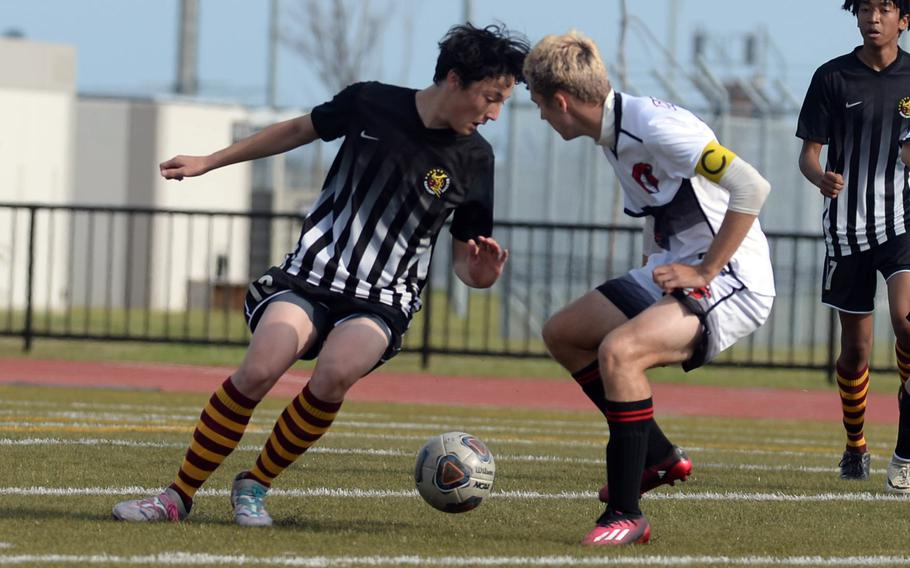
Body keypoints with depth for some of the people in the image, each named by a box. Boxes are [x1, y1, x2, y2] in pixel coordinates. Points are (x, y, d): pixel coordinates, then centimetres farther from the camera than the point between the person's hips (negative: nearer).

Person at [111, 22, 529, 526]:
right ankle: (178, 497, -11)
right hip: (312, 274, 0)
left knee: (334, 374, -31)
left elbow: (465, 260, 7)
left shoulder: (473, 159, -1)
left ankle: (254, 485, -8)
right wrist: (208, 162, 19)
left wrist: (483, 272, -17)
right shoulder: (372, 103, -3)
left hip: (382, 301, 0)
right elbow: (300, 130, 15)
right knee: (260, 368, -26)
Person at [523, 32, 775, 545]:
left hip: (731, 283, -11)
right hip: (669, 276, 11)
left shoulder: (655, 127, -22)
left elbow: (752, 187, -27)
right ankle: (659, 457, 20)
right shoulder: (613, 136, 9)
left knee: (618, 349, -30)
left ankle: (626, 515, -21)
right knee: (562, 333, 15)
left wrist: (703, 272, -23)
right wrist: (657, 276, 11)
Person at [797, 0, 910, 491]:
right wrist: (821, 178, -21)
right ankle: (855, 450, 29)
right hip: (847, 225, 0)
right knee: (856, 348, 6)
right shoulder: (833, 78, 0)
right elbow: (808, 154, 0)